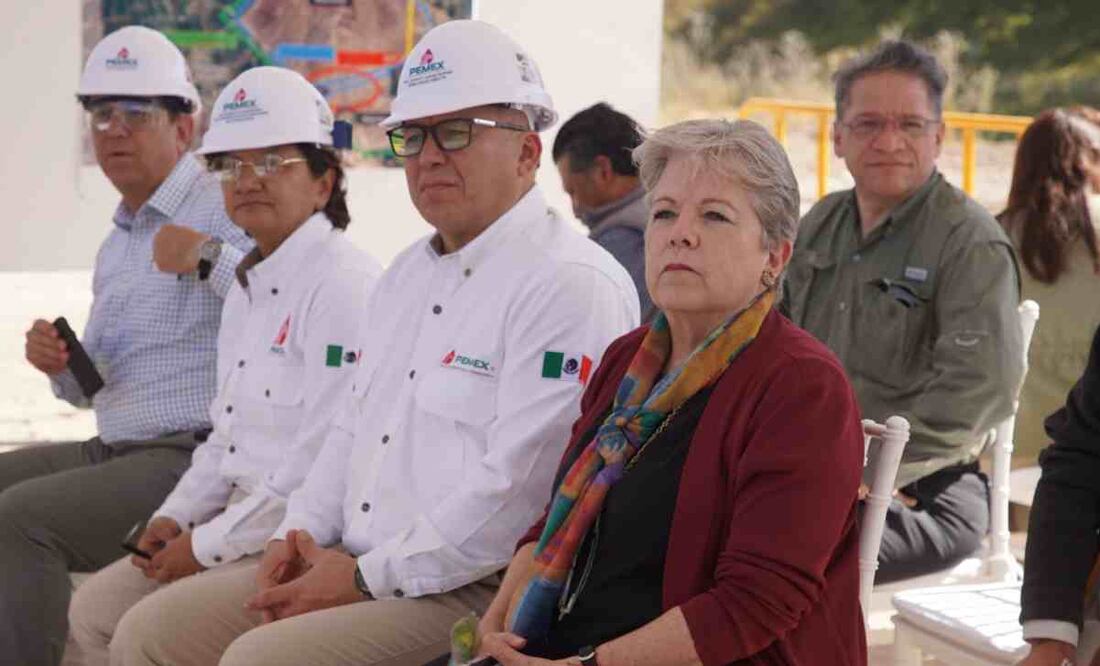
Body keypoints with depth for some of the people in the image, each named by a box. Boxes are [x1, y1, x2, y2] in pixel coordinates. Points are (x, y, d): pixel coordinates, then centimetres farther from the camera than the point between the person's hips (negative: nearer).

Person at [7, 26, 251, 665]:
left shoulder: (227, 209, -9)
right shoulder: (118, 242, 20)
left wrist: (210, 257, -25)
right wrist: (60, 363, 5)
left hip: (194, 457, -10)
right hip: (114, 450, 10)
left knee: (22, 516, -22)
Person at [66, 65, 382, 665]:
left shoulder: (345, 284, -16)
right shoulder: (249, 285, 16)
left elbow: (327, 460, -23)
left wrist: (208, 545, -16)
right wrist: (176, 517, 9)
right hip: (245, 514, 10)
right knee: (94, 609, 6)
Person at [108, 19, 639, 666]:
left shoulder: (571, 285, -14)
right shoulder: (409, 271, 19)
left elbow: (517, 488, -21)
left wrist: (367, 578, -16)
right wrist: (300, 536, 7)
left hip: (475, 591, -9)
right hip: (349, 563, 9)